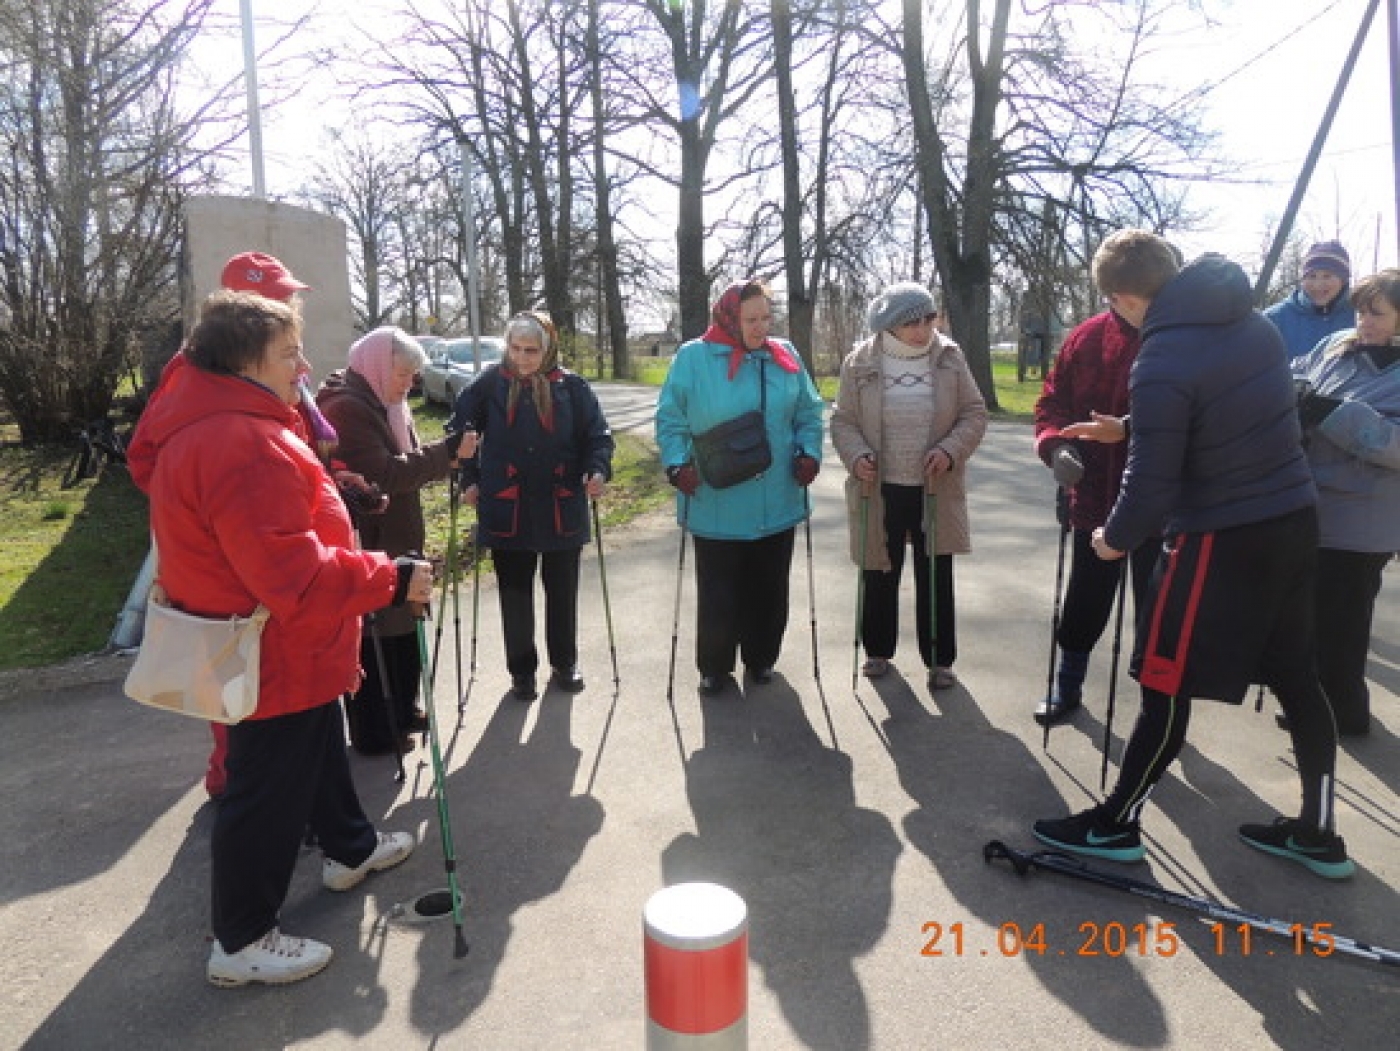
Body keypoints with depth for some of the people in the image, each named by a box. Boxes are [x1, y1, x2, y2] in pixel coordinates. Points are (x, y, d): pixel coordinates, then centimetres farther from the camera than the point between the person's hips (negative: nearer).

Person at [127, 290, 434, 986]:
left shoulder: (207, 427, 7)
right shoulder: (243, 445, -29)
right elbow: (294, 573, -33)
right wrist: (390, 580, -26)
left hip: (289, 651, 11)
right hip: (276, 658, -11)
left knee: (319, 750, 27)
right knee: (269, 791, 4)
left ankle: (350, 848, 49)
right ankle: (241, 942, 22)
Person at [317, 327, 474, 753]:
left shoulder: (386, 405, 13)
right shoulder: (346, 408, -17)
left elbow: (405, 463, 16)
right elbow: (383, 474, -23)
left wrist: (444, 458, -3)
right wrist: (445, 452, -21)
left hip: (395, 540, 10)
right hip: (364, 543, -10)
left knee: (403, 630, 18)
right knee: (373, 638, 1)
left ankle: (403, 711, 35)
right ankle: (374, 733, 15)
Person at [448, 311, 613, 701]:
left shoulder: (572, 387, -4)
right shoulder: (491, 384, -3)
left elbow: (598, 435, 0)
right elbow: (459, 428, 7)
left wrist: (598, 470, -18)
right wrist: (469, 479, 0)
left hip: (562, 510, 0)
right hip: (507, 511, 0)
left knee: (563, 592, 14)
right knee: (515, 595, 10)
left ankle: (564, 664, 33)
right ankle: (522, 671, 26)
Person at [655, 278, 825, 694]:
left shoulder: (784, 356, 5)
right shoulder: (693, 357, -6)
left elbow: (808, 413, 13)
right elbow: (670, 419, -2)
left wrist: (809, 453, -1)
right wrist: (678, 464, -14)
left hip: (776, 505, 4)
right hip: (716, 507, -3)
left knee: (769, 589, 14)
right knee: (718, 593, 5)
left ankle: (761, 659, 33)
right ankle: (714, 668, 24)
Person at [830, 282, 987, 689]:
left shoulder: (949, 357, -2)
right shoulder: (860, 363, -5)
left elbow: (975, 413, 1)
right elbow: (843, 421, 1)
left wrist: (951, 450, -16)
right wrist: (856, 456, -18)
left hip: (936, 491, 0)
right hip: (880, 491, 0)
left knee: (936, 578, 7)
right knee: (880, 575, 12)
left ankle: (939, 659, 22)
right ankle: (878, 650, 32)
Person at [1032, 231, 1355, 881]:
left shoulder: (1161, 365, -21)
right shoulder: (1252, 322, 5)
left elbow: (1152, 484, -20)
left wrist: (1116, 539, -1)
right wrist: (1131, 426, 20)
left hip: (1222, 539, -8)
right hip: (1294, 519, 9)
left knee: (1166, 686, 3)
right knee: (1295, 678, 17)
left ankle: (1116, 825, 18)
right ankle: (1318, 835, 30)